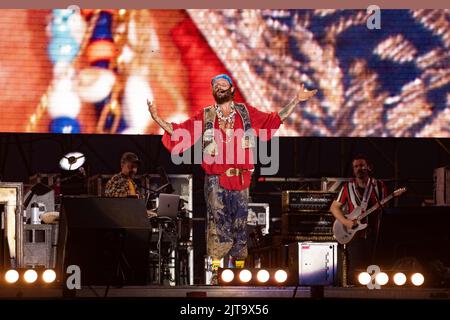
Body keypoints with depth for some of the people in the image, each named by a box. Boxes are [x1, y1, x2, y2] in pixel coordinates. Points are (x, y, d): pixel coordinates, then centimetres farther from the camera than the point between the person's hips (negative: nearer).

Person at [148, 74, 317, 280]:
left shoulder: (246, 113, 11)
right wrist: (157, 118, -2)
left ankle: (239, 267, 10)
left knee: (239, 224, 4)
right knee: (218, 224, -7)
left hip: (240, 179, 2)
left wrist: (296, 100, 11)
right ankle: (215, 266, -7)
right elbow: (179, 131, 8)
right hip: (215, 180, -1)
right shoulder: (205, 117, 9)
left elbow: (275, 119, 15)